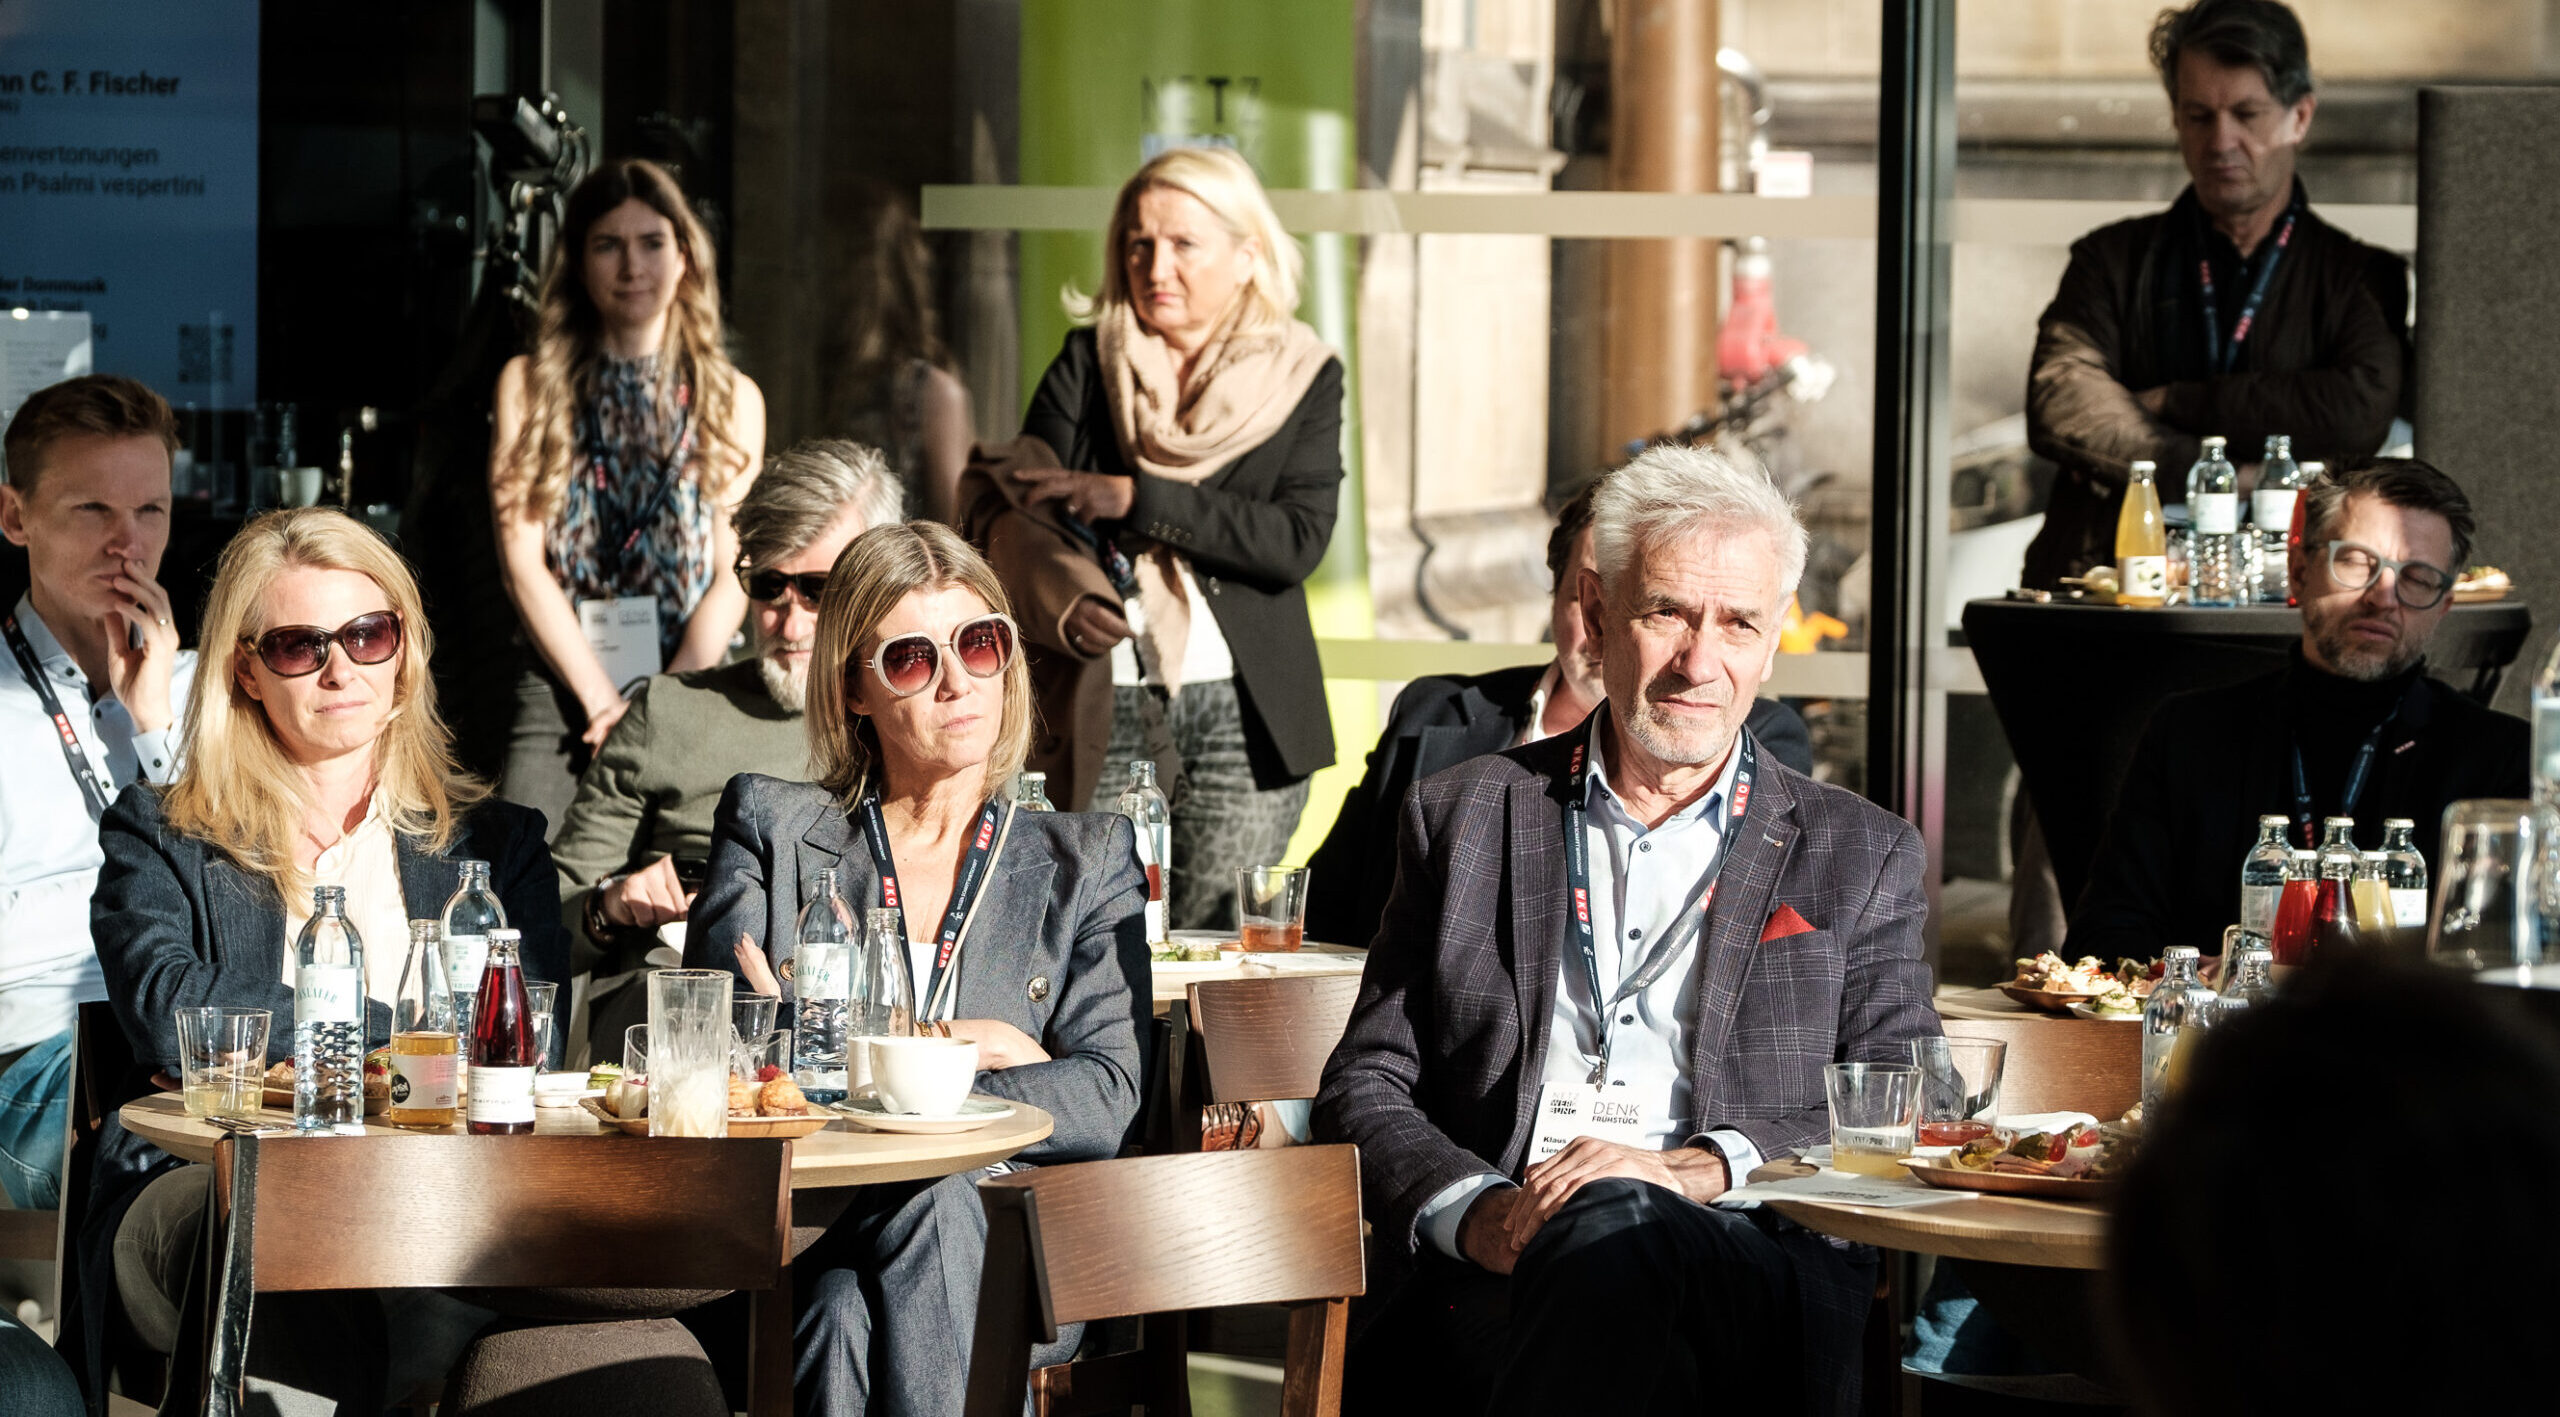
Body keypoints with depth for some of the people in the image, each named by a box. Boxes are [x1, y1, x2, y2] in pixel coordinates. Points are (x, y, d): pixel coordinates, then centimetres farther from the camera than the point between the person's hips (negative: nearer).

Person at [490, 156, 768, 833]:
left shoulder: (732, 398, 11)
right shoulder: (529, 385, 10)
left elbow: (734, 574, 3)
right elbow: (522, 557, 2)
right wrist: (603, 699, -8)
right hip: (562, 692, 0)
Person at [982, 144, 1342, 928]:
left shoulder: (1303, 377, 7)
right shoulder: (1089, 361, 8)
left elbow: (1299, 540, -7)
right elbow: (1020, 505, -1)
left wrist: (1135, 499, -12)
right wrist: (1061, 605, -23)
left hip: (1242, 712, 0)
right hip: (1104, 710, 0)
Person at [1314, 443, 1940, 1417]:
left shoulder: (1863, 858, 18)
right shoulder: (1464, 817, 21)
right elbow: (1367, 1086, 16)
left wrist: (1703, 1169, -12)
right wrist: (1476, 1210, -8)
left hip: (1759, 1276, 0)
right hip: (1501, 1275, 0)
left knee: (1623, 1229, -38)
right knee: (1611, 1234, -38)